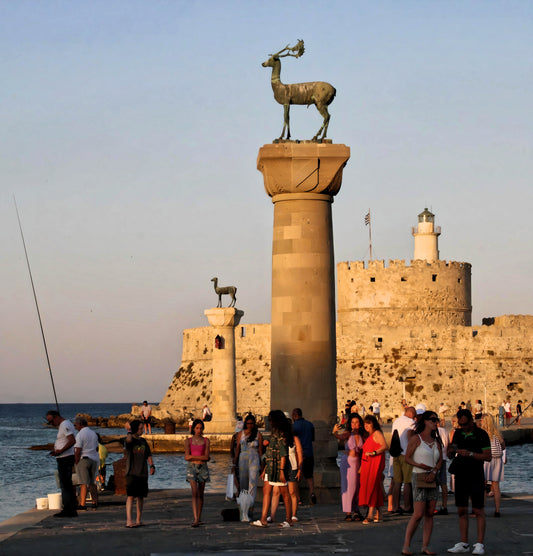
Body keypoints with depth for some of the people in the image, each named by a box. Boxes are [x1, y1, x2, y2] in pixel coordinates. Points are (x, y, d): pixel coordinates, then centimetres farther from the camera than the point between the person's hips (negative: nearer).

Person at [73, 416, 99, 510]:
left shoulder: (80, 435, -11)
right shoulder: (94, 434, 13)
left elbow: (78, 451, -15)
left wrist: (76, 463, -10)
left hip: (83, 460, -7)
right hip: (94, 459, 7)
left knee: (83, 483, -7)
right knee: (92, 483, 12)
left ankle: (82, 504, -8)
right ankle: (95, 503, 11)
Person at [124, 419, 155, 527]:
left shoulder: (143, 441, 15)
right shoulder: (129, 441, -4)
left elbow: (148, 455, 15)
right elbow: (129, 440, -30)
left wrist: (152, 466, 0)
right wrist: (129, 430, -13)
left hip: (143, 473, 6)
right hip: (132, 473, -6)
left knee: (141, 497, 9)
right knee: (131, 496, -11)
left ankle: (139, 520, 17)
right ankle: (129, 521, -15)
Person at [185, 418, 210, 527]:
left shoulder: (206, 441, 6)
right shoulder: (188, 441, 5)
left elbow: (206, 457, -3)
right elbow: (187, 457, -5)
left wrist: (193, 457, -7)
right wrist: (201, 458, -8)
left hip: (202, 468, 2)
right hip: (192, 468, -2)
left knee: (200, 494, 7)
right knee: (195, 493, -14)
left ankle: (199, 518, 18)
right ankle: (196, 519, -20)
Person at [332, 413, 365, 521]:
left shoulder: (362, 436, 5)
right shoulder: (348, 434, -5)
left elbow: (363, 451, 9)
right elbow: (340, 436, -26)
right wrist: (335, 432, -48)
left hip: (358, 462, 3)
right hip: (347, 461, -3)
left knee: (357, 487, 5)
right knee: (348, 486, -3)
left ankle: (356, 512, 13)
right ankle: (347, 513, -2)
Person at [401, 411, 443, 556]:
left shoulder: (436, 440, 12)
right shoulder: (416, 438, -4)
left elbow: (440, 460, 11)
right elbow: (407, 458, -4)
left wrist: (434, 472, -7)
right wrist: (419, 465, -20)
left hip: (432, 479, 6)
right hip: (419, 477, -6)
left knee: (430, 514, 2)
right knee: (418, 514, -12)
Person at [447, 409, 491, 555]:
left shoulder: (481, 434, -7)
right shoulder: (458, 433, 9)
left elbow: (488, 456, -11)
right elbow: (450, 455, 11)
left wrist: (470, 454, -22)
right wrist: (451, 451, -13)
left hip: (475, 477, -5)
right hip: (460, 477, 5)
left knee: (478, 511, -4)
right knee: (462, 511, 5)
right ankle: (464, 544, 9)